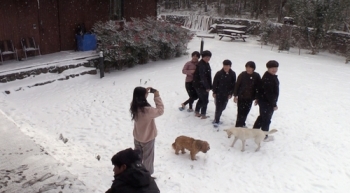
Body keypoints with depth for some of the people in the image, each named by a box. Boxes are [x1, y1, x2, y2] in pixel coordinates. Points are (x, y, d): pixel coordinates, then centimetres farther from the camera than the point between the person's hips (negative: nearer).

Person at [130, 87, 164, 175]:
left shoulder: (134, 106, -15)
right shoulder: (147, 110, -36)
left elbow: (137, 98, 7)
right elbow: (160, 111, -24)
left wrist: (145, 91, -5)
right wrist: (157, 97, -22)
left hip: (137, 137, 7)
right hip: (148, 138, -6)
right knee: (147, 158, 16)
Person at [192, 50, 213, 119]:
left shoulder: (206, 64, 11)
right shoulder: (201, 65, -22)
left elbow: (208, 76, 17)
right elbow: (203, 77, -27)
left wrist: (209, 86, 16)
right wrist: (207, 87, -26)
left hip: (200, 85, 10)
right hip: (201, 86, -10)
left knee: (201, 99, 20)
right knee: (205, 100, 0)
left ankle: (197, 112, 31)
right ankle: (203, 115, 11)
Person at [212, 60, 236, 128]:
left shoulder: (232, 74, -4)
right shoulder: (219, 73, -10)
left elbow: (233, 84, 1)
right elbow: (215, 83, -4)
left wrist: (231, 93, -2)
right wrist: (214, 92, -5)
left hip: (226, 94, 3)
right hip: (218, 93, -3)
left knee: (223, 107, 12)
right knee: (218, 107, -3)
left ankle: (217, 118, 34)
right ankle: (216, 121, 7)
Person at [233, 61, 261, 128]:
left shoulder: (257, 76, -4)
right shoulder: (242, 74, -9)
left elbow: (258, 87, 2)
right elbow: (237, 85, -3)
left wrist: (257, 98, 2)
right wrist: (235, 95, -4)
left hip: (250, 98, 2)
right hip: (241, 96, -2)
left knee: (246, 112, 13)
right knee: (240, 112, -1)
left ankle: (242, 124, 33)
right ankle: (238, 125, 10)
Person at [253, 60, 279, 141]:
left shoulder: (272, 76, 7)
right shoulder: (268, 79, -27)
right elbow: (269, 93, -28)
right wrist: (274, 104, -22)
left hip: (263, 101, 10)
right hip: (267, 102, -10)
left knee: (262, 116, 23)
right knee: (266, 119, 6)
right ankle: (264, 136, 22)